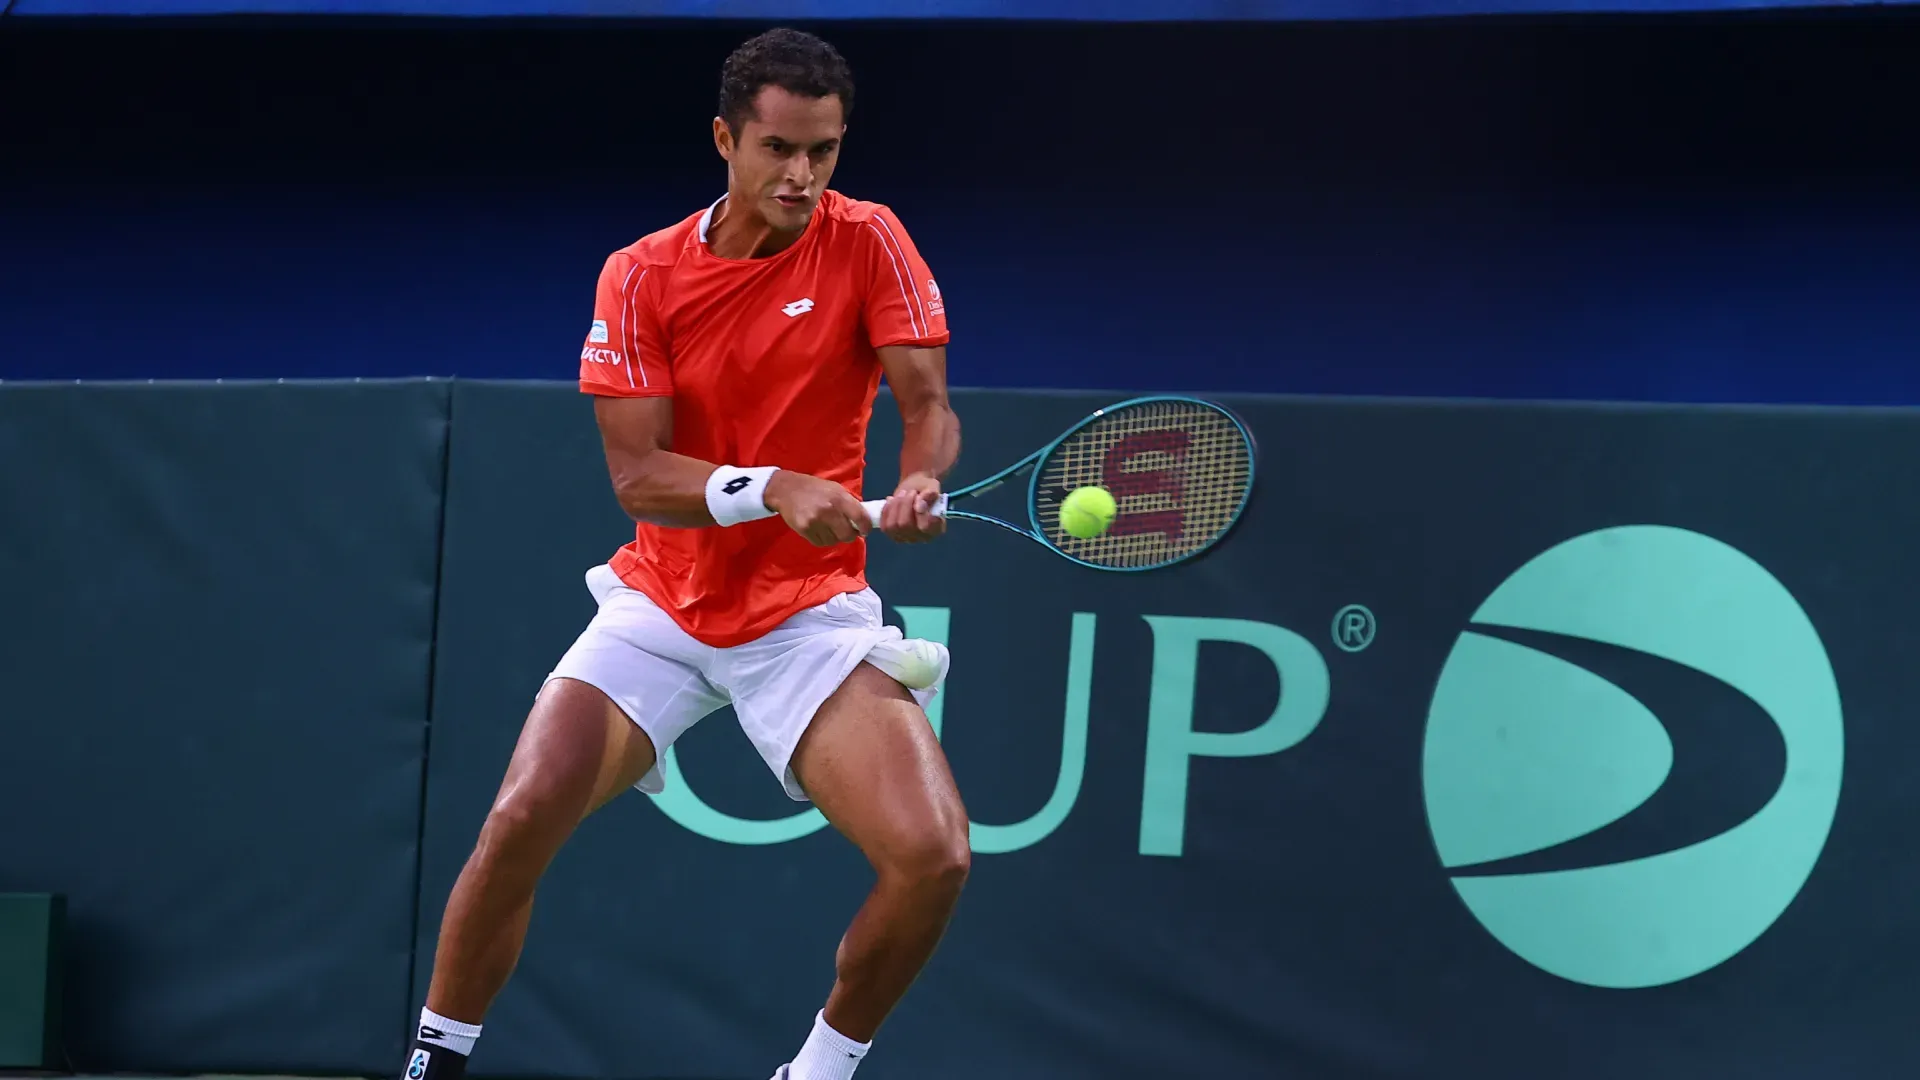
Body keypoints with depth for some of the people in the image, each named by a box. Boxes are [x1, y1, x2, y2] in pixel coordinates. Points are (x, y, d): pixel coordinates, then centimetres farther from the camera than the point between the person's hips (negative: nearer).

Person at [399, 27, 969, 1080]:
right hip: (661, 607, 0)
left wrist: (918, 485, -34)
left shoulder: (866, 242, -6)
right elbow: (637, 475, -12)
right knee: (518, 824, -17)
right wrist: (772, 489, -29)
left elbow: (928, 407, -11)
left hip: (810, 615, 0)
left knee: (933, 855, -20)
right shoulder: (642, 275, -6)